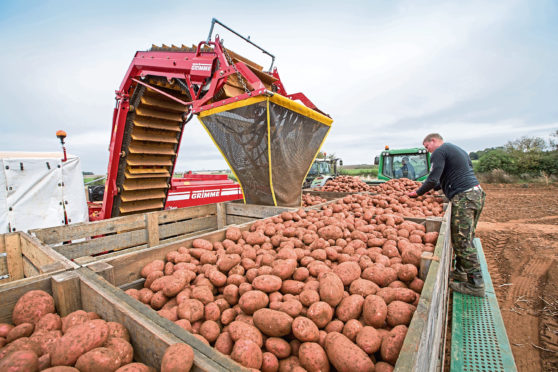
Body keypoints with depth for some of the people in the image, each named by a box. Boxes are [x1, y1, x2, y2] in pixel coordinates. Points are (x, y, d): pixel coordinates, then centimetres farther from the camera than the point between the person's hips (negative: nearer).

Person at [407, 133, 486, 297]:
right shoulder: (458, 149, 24)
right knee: (465, 239, 15)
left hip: (463, 197, -10)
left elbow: (433, 179, -16)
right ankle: (461, 272, 25)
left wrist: (418, 193, -2)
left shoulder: (439, 152, -6)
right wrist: (436, 187, 27)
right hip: (477, 193, 10)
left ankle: (476, 284, 0)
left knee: (463, 241, -6)